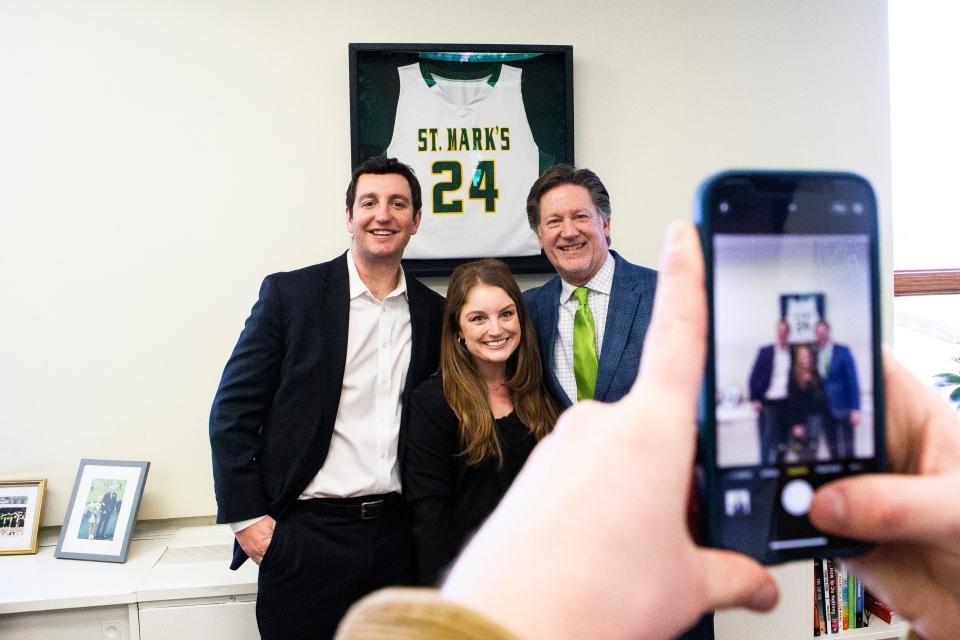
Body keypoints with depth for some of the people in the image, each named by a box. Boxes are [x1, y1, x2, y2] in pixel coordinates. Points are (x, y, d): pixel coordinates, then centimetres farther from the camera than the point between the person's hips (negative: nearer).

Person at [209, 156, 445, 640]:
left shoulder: (433, 312, 4)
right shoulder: (289, 293, -5)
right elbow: (233, 410, -5)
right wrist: (246, 517, -8)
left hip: (396, 534, 3)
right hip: (306, 533, -3)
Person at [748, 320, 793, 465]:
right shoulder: (765, 351, 3)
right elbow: (754, 376, 1)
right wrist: (755, 399, -6)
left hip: (786, 402, 2)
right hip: (768, 402, -2)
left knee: (782, 437, 6)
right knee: (768, 436, -4)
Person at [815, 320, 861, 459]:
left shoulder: (843, 351, -1)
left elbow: (853, 381, -3)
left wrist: (855, 409, -8)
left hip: (842, 408, -3)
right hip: (824, 409, 3)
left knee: (846, 449, -1)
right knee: (833, 449, 6)